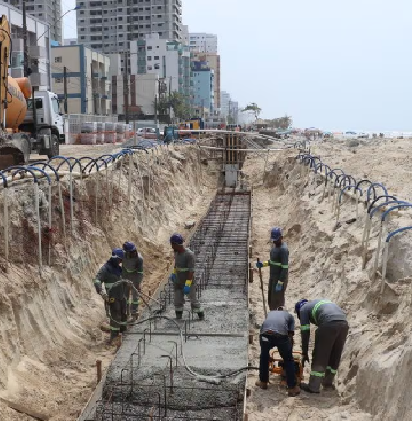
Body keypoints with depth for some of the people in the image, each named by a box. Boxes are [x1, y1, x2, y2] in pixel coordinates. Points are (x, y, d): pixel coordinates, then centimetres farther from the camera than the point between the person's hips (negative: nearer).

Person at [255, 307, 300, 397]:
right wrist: (289, 351, 40)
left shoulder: (270, 313, 43)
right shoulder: (290, 316, 36)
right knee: (288, 360, 18)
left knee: (264, 356, 29)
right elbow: (290, 336, 27)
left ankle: (263, 382, 39)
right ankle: (292, 388, 19)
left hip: (265, 332, 2)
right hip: (281, 333, -2)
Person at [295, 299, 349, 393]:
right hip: (344, 324, 7)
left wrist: (304, 353, 21)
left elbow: (305, 332, 14)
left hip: (329, 324, -7)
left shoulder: (304, 308, 18)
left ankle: (313, 387, 9)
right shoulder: (319, 301, 38)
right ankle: (328, 383, 31)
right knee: (335, 357, 21)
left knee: (319, 357, 5)